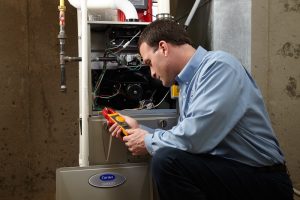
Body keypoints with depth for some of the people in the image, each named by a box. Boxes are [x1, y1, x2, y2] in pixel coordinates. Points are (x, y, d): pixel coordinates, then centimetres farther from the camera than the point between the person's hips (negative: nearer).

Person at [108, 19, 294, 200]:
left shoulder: (219, 65, -16)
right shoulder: (188, 83, 10)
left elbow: (195, 137, -26)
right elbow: (184, 138, 13)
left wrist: (149, 142, -9)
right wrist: (140, 129, 15)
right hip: (226, 171, 9)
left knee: (167, 161, -24)